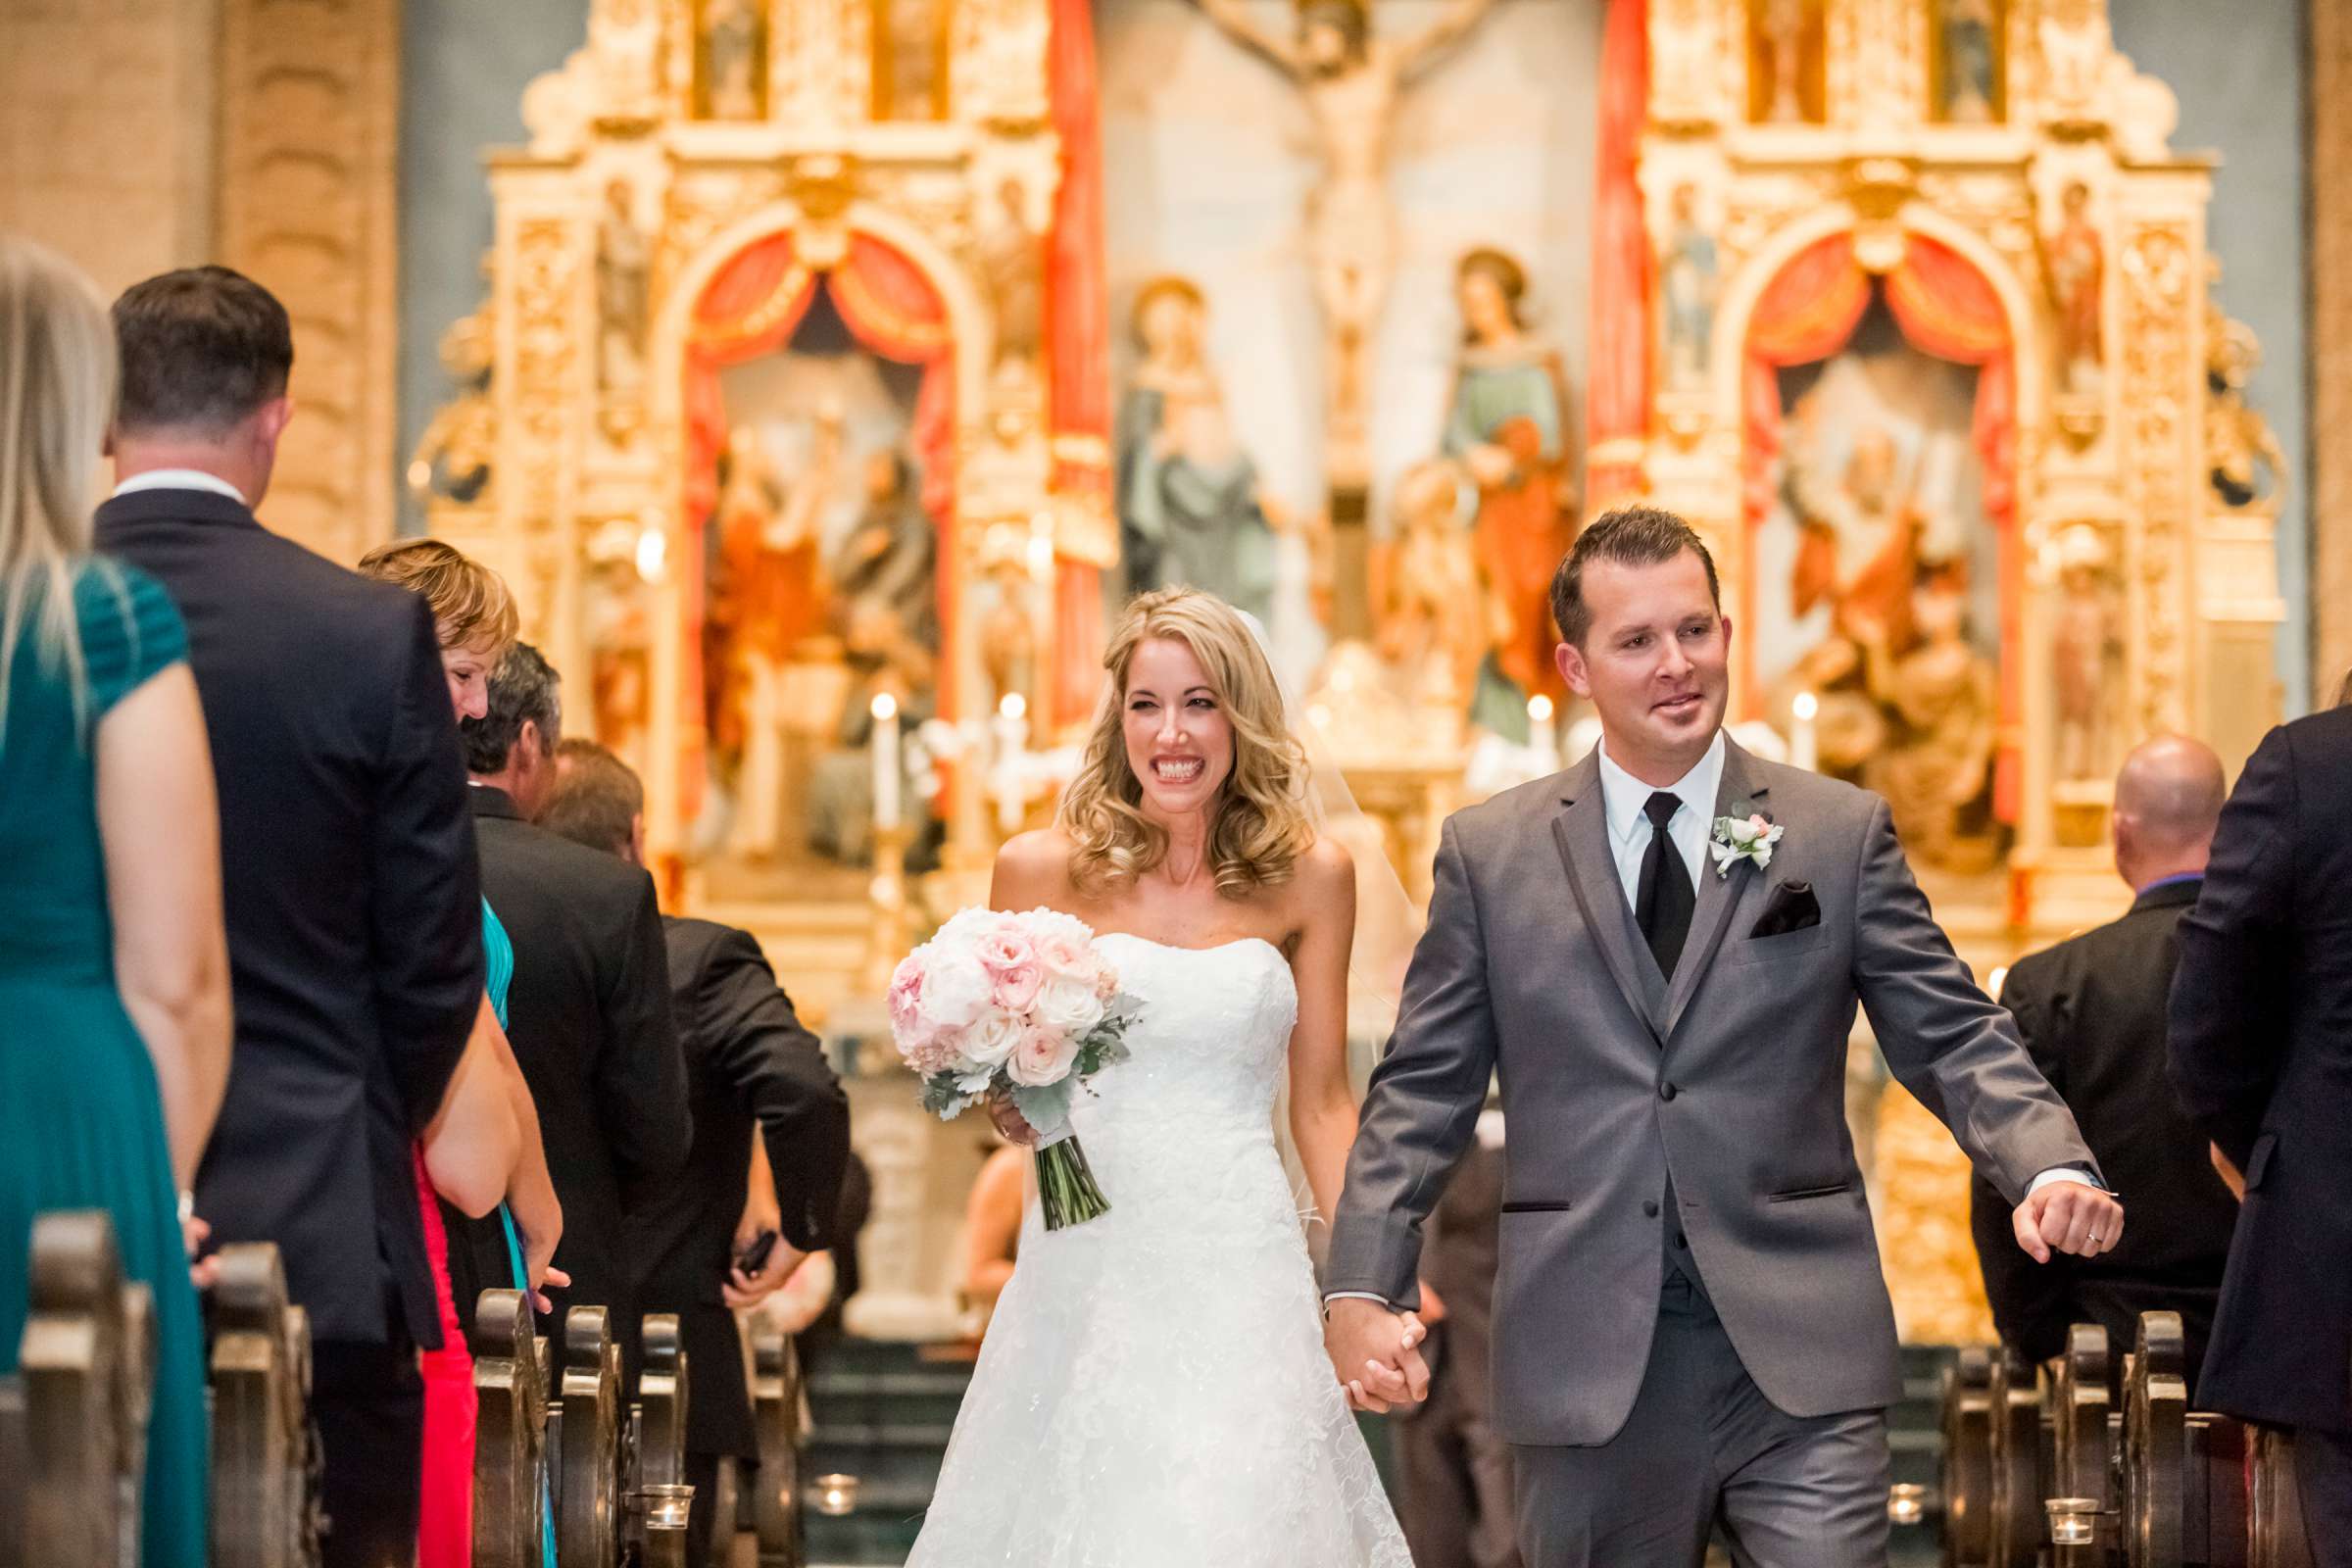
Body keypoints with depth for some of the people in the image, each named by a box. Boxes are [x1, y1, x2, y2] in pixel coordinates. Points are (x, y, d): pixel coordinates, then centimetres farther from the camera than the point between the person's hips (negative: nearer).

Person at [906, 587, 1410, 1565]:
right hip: (1084, 1268, 0)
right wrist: (1010, 1106, -9)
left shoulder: (1307, 876, 4)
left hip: (1238, 1273, 0)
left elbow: (1320, 1103, 9)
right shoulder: (1043, 870, 2)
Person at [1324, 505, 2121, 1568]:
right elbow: (1422, 1091, 7)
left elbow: (1954, 1041, 2)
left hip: (1798, 1359, -1)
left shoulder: (1844, 834, 6)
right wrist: (1362, 1289, -5)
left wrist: (2051, 1167, -17)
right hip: (1587, 1359, 1)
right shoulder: (1488, 853, 7)